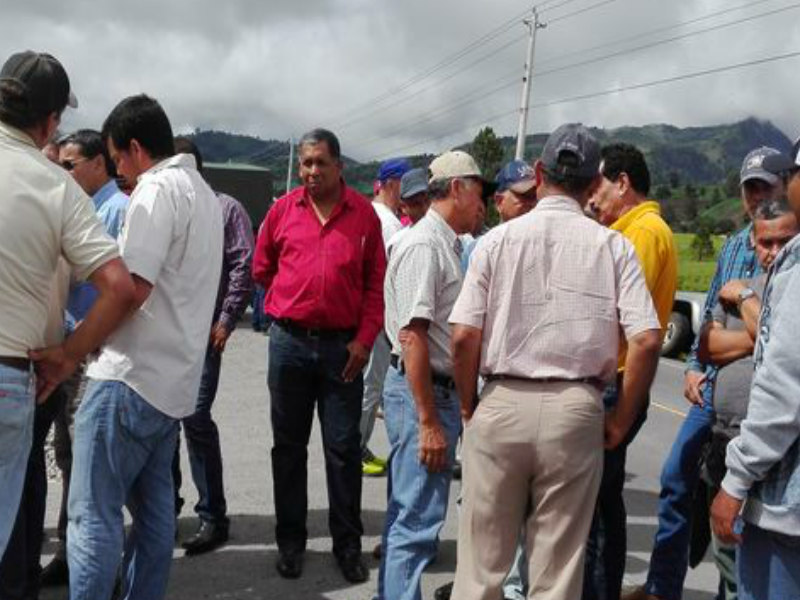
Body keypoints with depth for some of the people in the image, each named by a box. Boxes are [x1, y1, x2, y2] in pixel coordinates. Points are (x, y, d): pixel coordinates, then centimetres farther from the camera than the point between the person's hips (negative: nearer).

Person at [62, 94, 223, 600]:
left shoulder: (156, 189, -12)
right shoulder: (205, 193, 17)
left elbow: (131, 289, -21)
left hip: (133, 375, -10)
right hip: (175, 379, 10)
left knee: (93, 515, -5)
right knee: (154, 508, 14)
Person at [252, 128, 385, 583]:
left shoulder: (364, 213, -1)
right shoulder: (283, 209, 2)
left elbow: (376, 283, 0)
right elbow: (262, 269, 13)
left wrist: (364, 339, -6)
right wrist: (294, 303, 11)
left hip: (343, 345, -1)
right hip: (289, 341, 1)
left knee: (344, 448, 5)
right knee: (289, 446, 9)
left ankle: (348, 545, 18)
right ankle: (291, 542, 22)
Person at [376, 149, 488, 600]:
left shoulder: (449, 246, 15)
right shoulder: (424, 245, -15)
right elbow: (412, 335, -22)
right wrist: (428, 421, -23)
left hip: (442, 389, 10)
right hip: (422, 392, -10)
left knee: (411, 512, 19)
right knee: (417, 517, -6)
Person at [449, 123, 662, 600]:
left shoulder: (499, 239, -1)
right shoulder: (614, 247, 0)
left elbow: (464, 337, -6)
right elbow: (647, 341, -7)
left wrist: (469, 406, 9)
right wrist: (619, 422, 5)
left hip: (501, 404, 0)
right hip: (576, 409, 0)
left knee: (482, 559, 13)